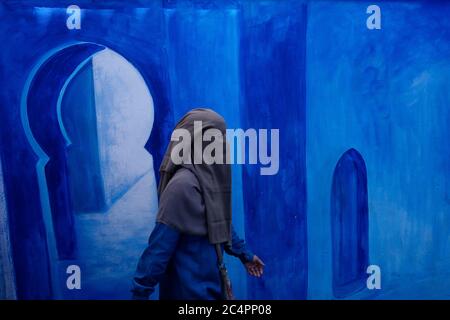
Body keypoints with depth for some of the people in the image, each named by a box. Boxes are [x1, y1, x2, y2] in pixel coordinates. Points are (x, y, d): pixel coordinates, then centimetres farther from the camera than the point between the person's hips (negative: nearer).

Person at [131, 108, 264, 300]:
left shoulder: (210, 178, 3)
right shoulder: (184, 183, -25)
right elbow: (160, 243, -25)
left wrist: (245, 255, 23)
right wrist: (141, 291, -23)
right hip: (191, 288, -8)